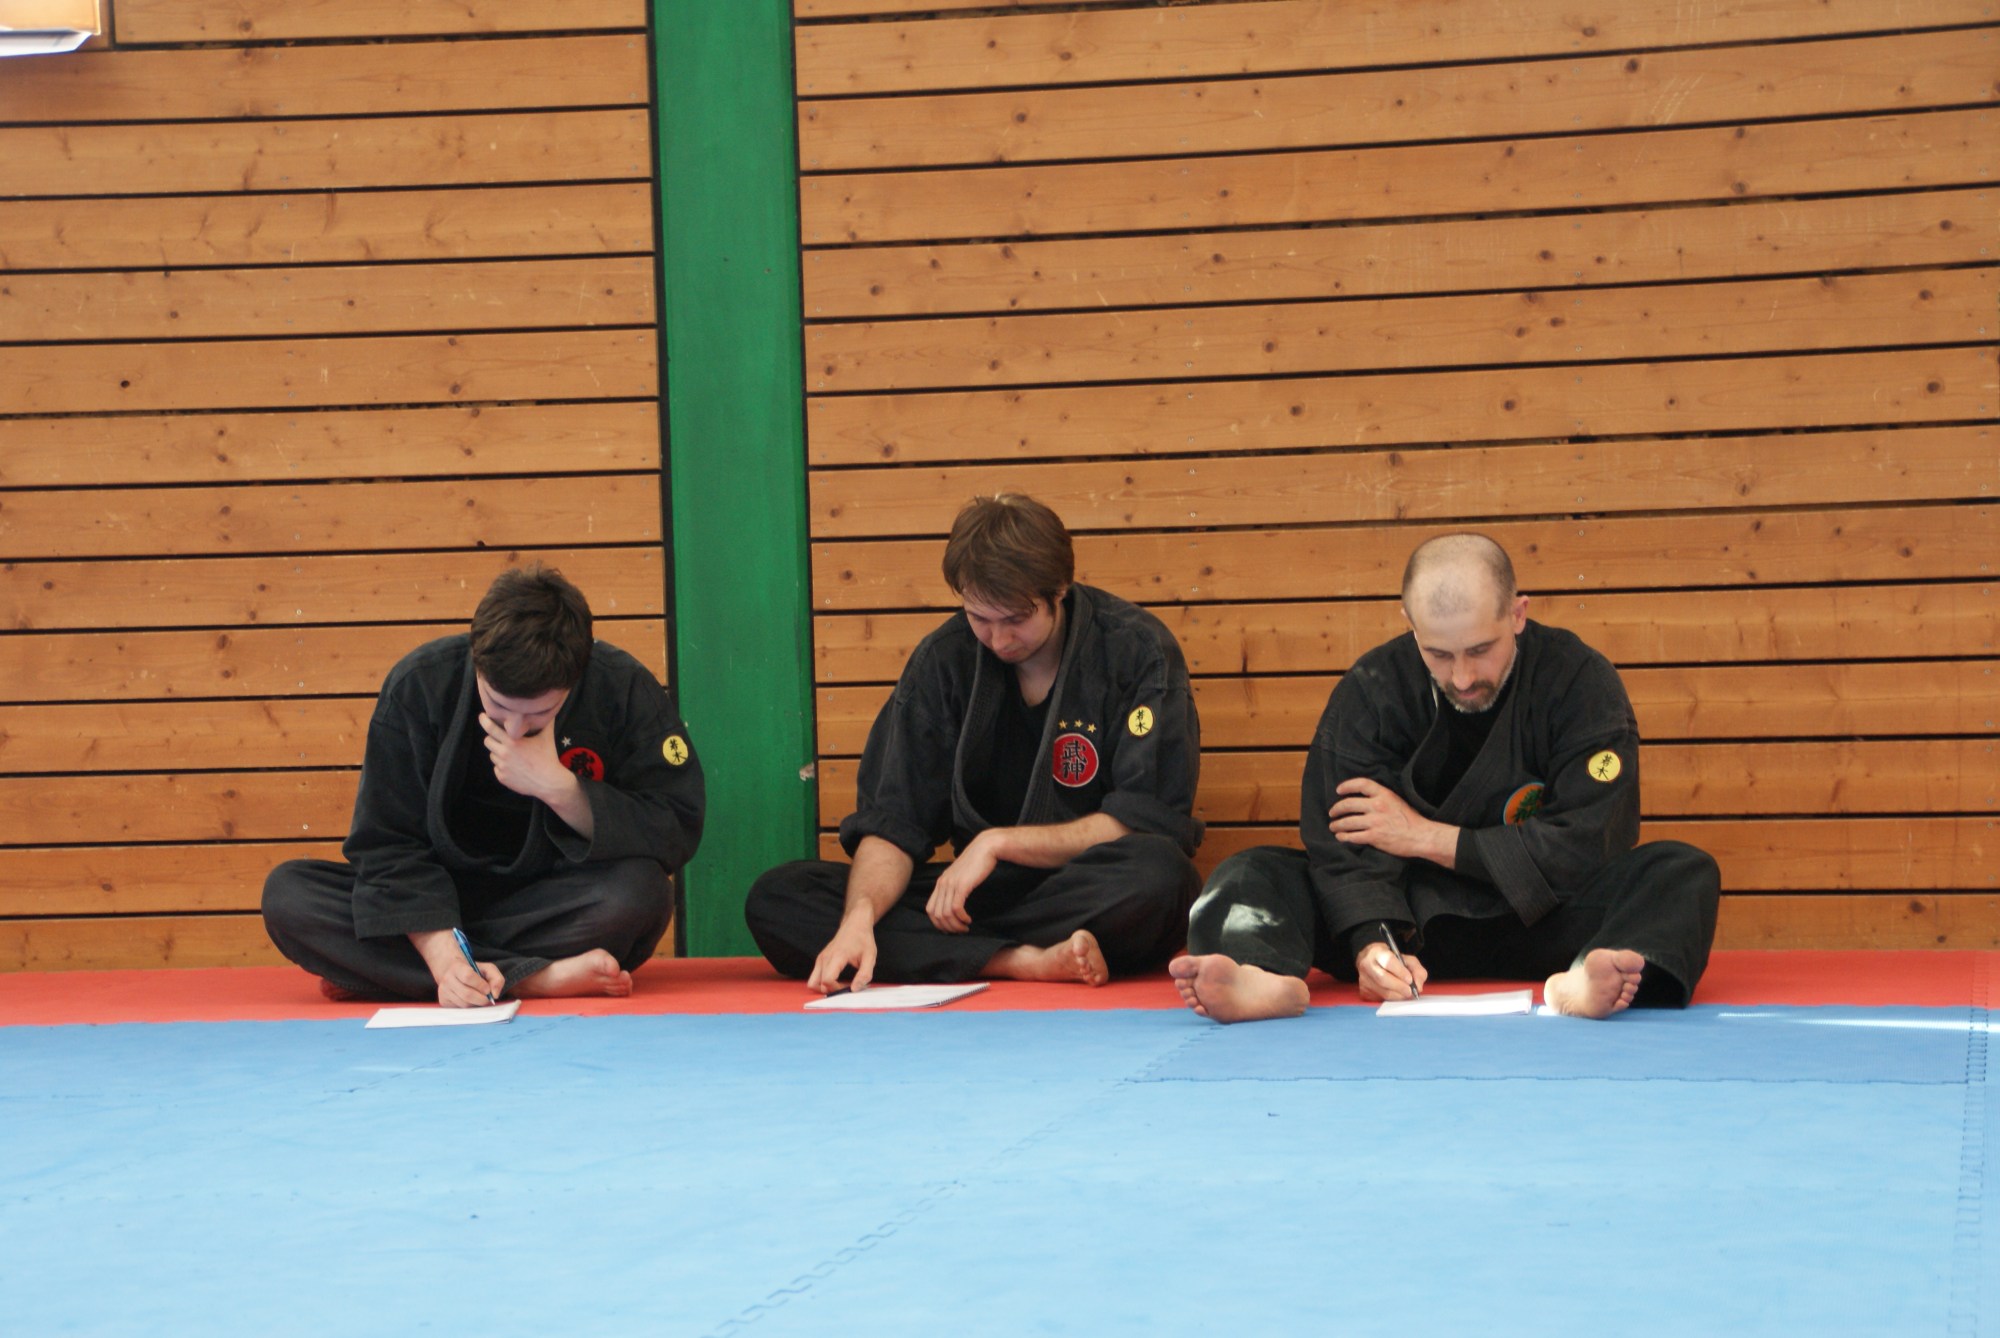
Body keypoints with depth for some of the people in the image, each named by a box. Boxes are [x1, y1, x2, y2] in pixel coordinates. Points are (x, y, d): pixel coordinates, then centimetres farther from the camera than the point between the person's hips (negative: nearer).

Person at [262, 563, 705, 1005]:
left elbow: (677, 835, -17)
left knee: (640, 893, -35)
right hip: (443, 901, 2)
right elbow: (388, 843, -13)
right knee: (287, 894, -23)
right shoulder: (420, 685, -14)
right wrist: (443, 955, -29)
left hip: (560, 905, -1)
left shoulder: (625, 691, -15)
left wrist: (559, 789, -30)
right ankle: (536, 977, -30)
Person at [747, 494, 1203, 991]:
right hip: (985, 893, 4)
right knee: (774, 899, -18)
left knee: (1155, 872, -40)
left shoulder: (1137, 650, -8)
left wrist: (998, 842, -14)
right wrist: (860, 917, -24)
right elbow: (891, 823, -3)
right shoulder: (943, 661, 1)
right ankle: (1025, 960, -28)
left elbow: (1147, 821, -12)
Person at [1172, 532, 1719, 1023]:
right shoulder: (1371, 692, -5)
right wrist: (1372, 945, -32)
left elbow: (1588, 847, -14)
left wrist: (1427, 837, -12)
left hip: (1542, 923, -1)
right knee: (1249, 876, -17)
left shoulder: (1580, 683, -9)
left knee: (1683, 874, -28)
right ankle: (1269, 978, -52)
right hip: (1412, 922, 2)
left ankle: (1579, 985, -59)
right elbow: (1345, 850, -11)